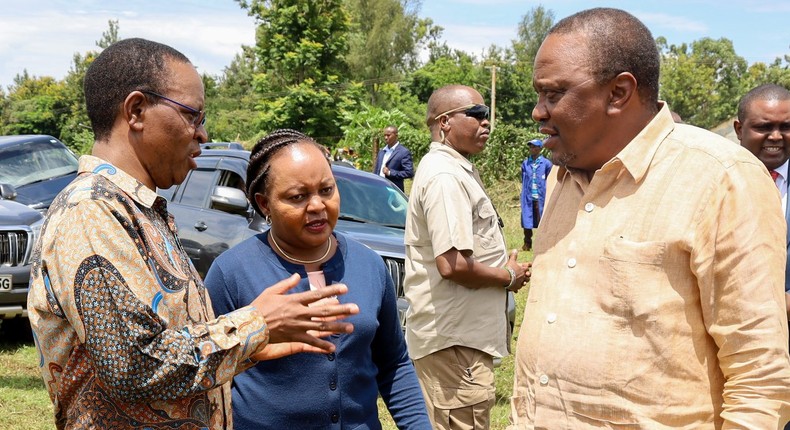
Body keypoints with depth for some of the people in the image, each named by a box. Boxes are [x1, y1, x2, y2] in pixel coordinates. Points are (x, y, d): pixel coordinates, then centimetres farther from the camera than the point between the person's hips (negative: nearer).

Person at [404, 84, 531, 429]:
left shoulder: (454, 168, 14)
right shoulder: (445, 176, -20)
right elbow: (453, 265, -27)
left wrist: (505, 268, 7)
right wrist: (509, 276, -11)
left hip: (453, 330, 10)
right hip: (454, 337, -10)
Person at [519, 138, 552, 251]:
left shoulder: (546, 163, -2)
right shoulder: (525, 163, 7)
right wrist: (525, 193, 11)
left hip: (541, 198, -2)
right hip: (528, 198, 2)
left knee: (542, 221, 2)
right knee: (527, 220, 4)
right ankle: (527, 243, 15)